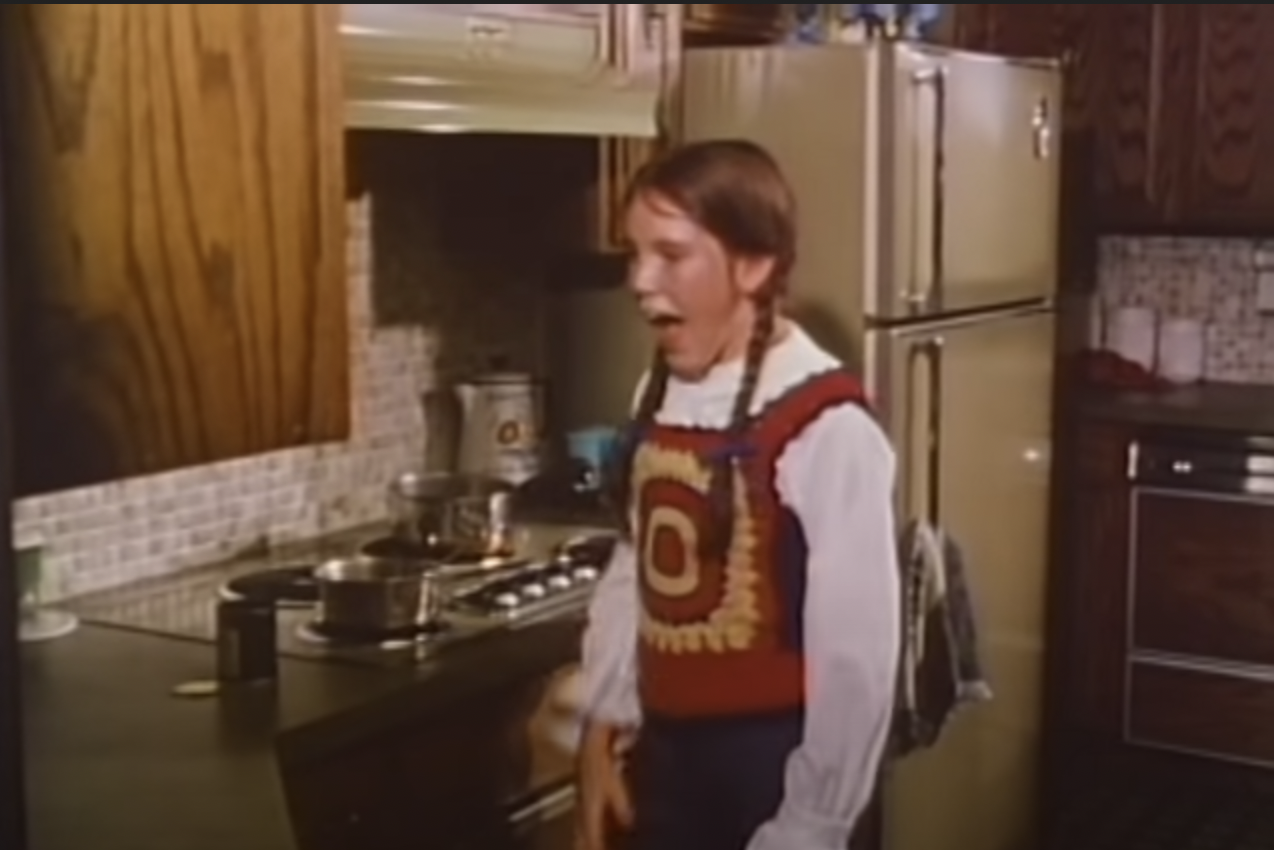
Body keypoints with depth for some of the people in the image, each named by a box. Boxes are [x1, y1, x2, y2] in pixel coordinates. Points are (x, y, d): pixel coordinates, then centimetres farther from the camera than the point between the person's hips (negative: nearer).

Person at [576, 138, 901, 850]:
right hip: (665, 752, 7)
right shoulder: (660, 398, 3)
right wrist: (604, 726, 7)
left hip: (770, 764, -7)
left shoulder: (825, 427, -20)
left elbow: (856, 655, -19)